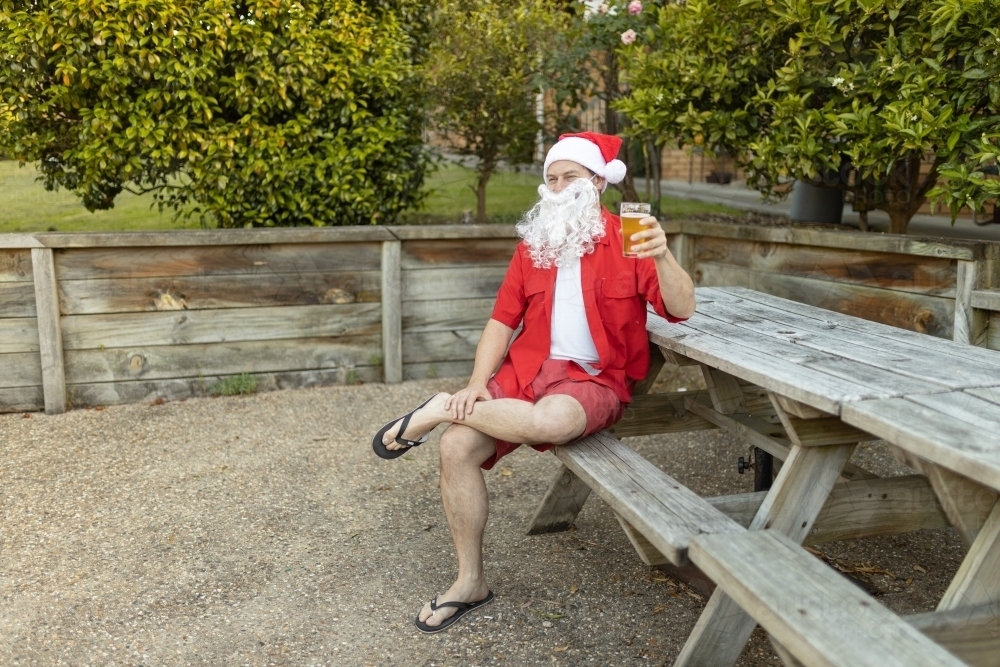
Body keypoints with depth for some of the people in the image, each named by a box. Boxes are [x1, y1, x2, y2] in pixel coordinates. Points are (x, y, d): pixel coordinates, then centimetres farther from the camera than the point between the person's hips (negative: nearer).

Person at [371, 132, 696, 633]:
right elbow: (503, 320, 9)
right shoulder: (533, 244, 13)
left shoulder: (628, 241, 0)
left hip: (595, 379, -4)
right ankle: (470, 580, 0)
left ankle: (440, 409, -12)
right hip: (527, 369, 4)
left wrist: (662, 256, -29)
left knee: (550, 420, -39)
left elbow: (681, 311, -10)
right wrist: (478, 383, -7)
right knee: (457, 446, -18)